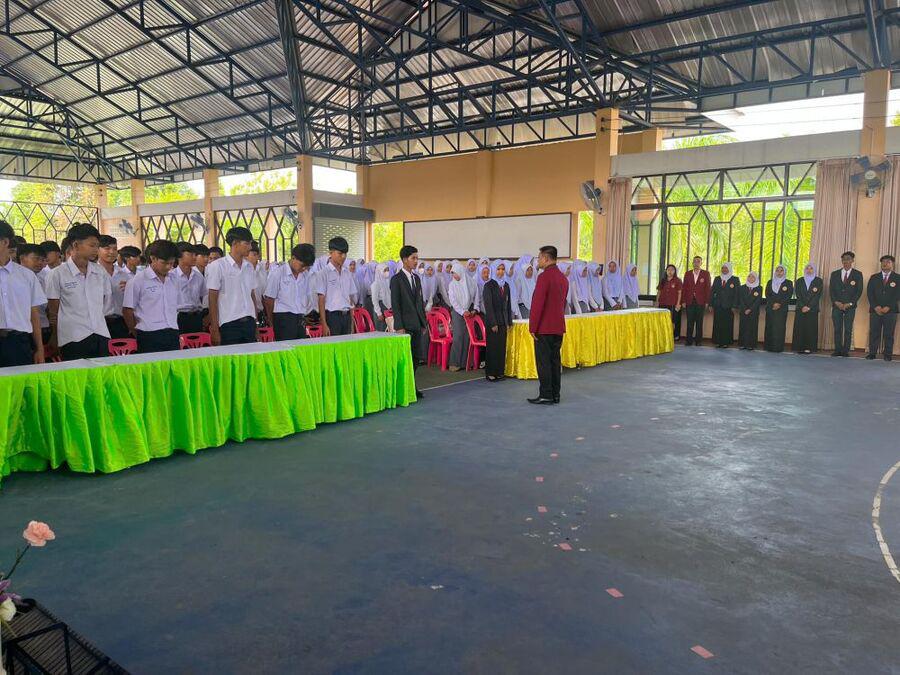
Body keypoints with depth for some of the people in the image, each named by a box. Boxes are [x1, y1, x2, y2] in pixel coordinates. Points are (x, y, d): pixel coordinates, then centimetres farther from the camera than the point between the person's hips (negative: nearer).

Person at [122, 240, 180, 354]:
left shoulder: (173, 280, 14)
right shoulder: (137, 280, -2)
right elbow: (127, 310, 1)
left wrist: (174, 331, 15)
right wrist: (137, 335, 6)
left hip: (172, 335, 5)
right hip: (150, 337, -5)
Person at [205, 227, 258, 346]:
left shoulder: (249, 267, 13)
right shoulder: (218, 266, -3)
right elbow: (212, 300, -4)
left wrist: (256, 322, 11)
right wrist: (215, 329, -8)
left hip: (249, 323, 5)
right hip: (229, 324, -5)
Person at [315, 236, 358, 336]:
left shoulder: (347, 273, 11)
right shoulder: (325, 272, -5)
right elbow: (321, 299, -7)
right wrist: (324, 324, -12)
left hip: (346, 316, 5)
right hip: (332, 316, -5)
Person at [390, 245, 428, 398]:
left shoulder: (417, 278, 14)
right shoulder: (396, 279, -7)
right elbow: (395, 305, -11)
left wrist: (424, 322, 14)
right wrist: (399, 326, -16)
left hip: (417, 325, 7)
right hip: (405, 325, -7)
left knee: (415, 357, 9)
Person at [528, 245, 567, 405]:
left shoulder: (544, 277, -15)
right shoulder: (563, 277, 13)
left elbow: (537, 303, -19)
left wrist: (532, 327, -15)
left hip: (544, 328, -8)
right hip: (559, 327, 8)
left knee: (543, 362, -2)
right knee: (555, 360, 12)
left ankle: (546, 396, 1)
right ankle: (555, 394, 17)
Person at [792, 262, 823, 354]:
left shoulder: (818, 281, 6)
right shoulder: (799, 281, 12)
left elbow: (818, 295, -3)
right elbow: (798, 295, 3)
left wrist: (809, 307, -11)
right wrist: (803, 306, -10)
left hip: (812, 309, -2)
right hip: (800, 308, 2)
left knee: (810, 328, -4)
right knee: (800, 328, -2)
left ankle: (809, 348, -3)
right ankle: (799, 347, 0)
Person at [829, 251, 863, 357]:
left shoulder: (857, 274, 5)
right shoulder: (835, 274, 11)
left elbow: (859, 291, 0)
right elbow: (831, 290, 7)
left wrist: (849, 304, -9)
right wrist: (837, 302, -6)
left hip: (850, 306, -2)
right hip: (836, 306, 2)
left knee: (848, 330, -2)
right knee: (837, 329, 0)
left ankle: (846, 351, 0)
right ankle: (838, 350, 2)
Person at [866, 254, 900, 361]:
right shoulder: (874, 277, 12)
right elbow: (869, 293, 4)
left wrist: (888, 307, -11)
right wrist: (876, 307, -8)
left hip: (890, 310, -1)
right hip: (875, 310, 2)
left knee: (889, 334, 0)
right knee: (874, 332, -1)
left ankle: (888, 354, 3)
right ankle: (872, 353, 0)